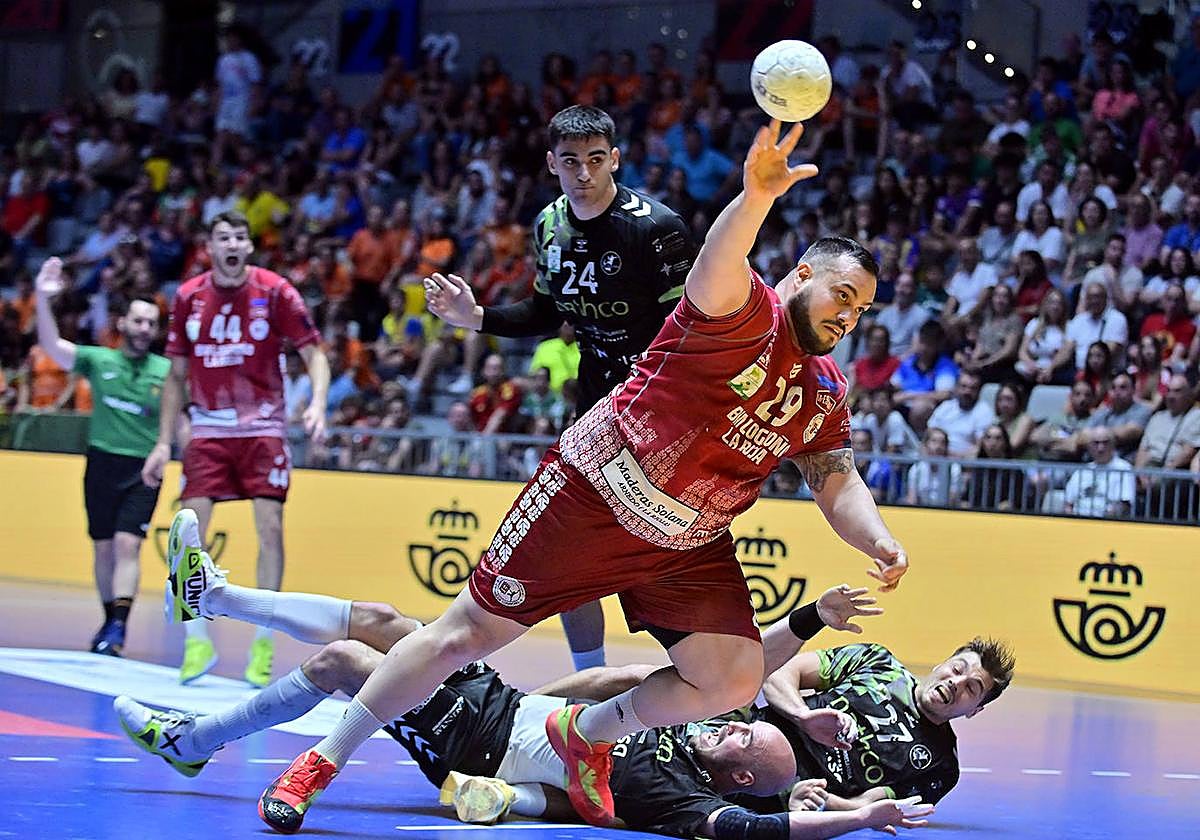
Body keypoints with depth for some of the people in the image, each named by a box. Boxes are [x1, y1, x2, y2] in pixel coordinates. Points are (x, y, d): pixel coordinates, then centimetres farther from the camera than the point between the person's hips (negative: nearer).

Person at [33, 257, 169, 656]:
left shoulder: (166, 371, 2)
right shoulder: (99, 361, 2)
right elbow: (52, 346, -11)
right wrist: (43, 299, -25)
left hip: (144, 472, -2)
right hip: (102, 463, 2)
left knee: (127, 545, -14)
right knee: (103, 547, 8)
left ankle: (117, 630, -21)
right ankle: (110, 620, 24)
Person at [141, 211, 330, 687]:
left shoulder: (275, 291, -5)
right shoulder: (189, 297, 3)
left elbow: (313, 352, -4)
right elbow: (177, 374, 10)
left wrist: (318, 404, -23)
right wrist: (164, 443, 7)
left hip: (262, 428, -2)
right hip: (207, 429, 2)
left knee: (270, 527, -9)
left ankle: (263, 645, 1)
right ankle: (197, 642, 5)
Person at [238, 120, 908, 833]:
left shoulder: (826, 388, 8)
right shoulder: (745, 312, -15)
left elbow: (838, 483, 7)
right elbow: (713, 276, -37)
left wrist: (880, 541, -16)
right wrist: (757, 195, -58)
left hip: (690, 545, 7)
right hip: (595, 494, -7)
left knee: (734, 679, -9)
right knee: (469, 634, -5)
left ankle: (587, 734, 18)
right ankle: (323, 762, 10)